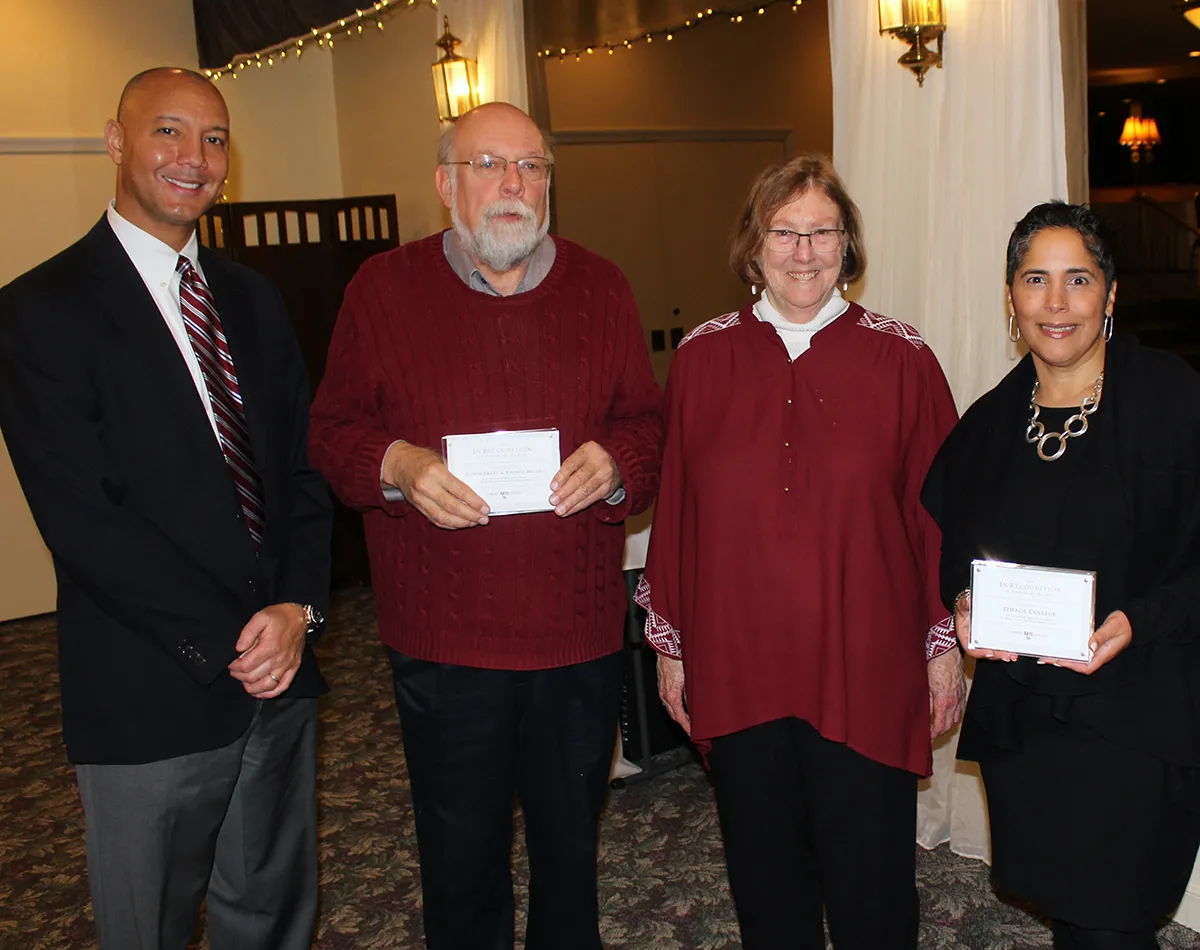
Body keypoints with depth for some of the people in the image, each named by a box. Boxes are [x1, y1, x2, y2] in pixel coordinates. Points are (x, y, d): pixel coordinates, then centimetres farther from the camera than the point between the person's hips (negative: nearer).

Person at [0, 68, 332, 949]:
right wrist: (227, 643, -16)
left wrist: (297, 607, -8)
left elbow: (304, 465, 8)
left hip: (278, 676, 5)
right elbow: (82, 519, -16)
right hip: (153, 698, -5)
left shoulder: (253, 299, 10)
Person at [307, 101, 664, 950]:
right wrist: (395, 466, -17)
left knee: (572, 845, 18)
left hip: (580, 630, 2)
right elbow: (333, 432, 3)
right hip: (443, 635, -2)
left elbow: (648, 420, 9)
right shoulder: (384, 289, 1)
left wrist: (616, 459, -13)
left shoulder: (601, 289, 7)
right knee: (461, 857, 12)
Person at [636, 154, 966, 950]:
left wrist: (946, 643, 1)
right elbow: (674, 512, 4)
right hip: (736, 668, 2)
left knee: (871, 883, 10)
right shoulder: (702, 358, 2)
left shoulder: (901, 361, -2)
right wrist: (670, 643, 7)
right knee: (765, 876, 17)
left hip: (866, 669, -1)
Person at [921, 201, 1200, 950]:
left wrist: (1139, 621, -22)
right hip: (1018, 717, 4)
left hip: (1139, 721, -4)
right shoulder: (989, 423, 7)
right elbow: (951, 543, 16)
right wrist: (964, 602, -3)